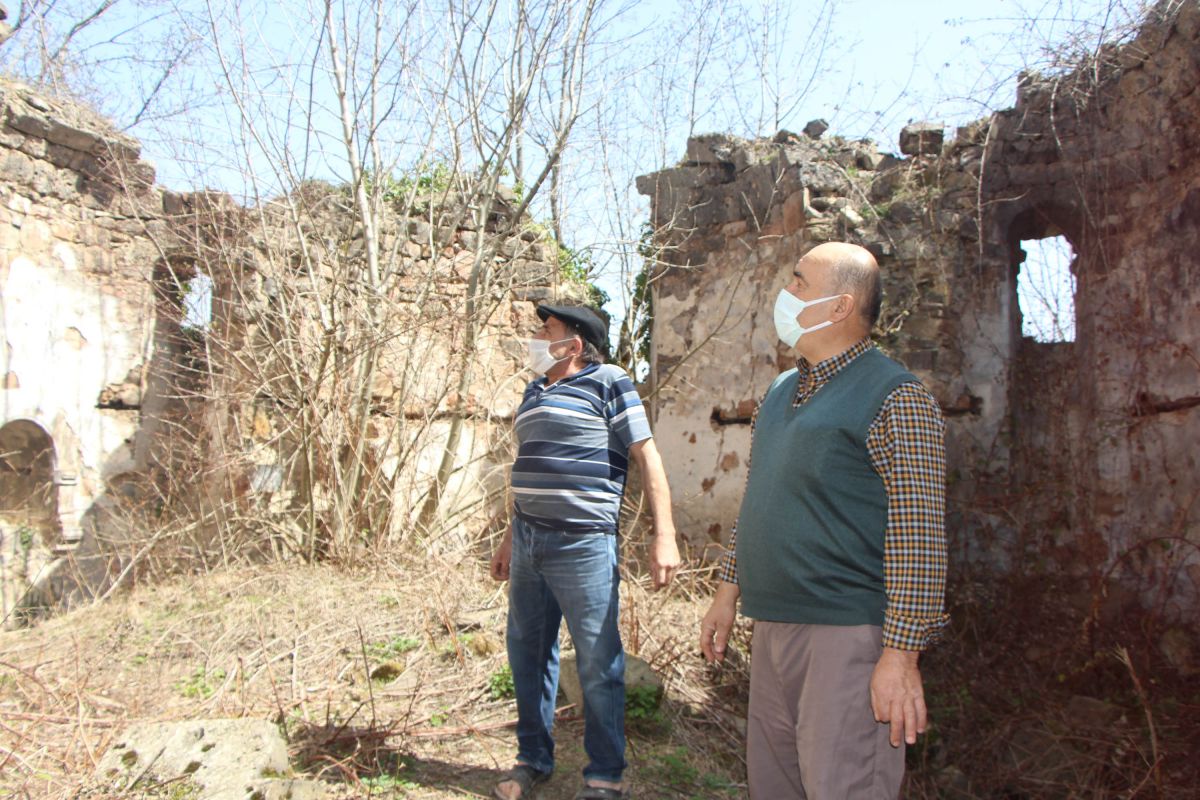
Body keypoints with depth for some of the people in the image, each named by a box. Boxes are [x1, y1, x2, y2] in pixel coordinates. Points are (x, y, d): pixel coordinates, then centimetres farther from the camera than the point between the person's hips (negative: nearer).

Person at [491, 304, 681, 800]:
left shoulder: (608, 383, -5)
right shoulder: (534, 391, 18)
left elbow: (647, 457, -10)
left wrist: (664, 536, -17)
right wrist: (511, 538, 25)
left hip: (583, 545, -7)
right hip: (528, 542, 8)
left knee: (598, 664, 0)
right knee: (527, 654, 14)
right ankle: (533, 759, 31)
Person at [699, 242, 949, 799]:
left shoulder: (894, 398, -12)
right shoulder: (779, 395, 14)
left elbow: (918, 536, -17)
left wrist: (902, 654, -19)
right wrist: (726, 593, 18)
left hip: (847, 634, -8)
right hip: (772, 628, 8)